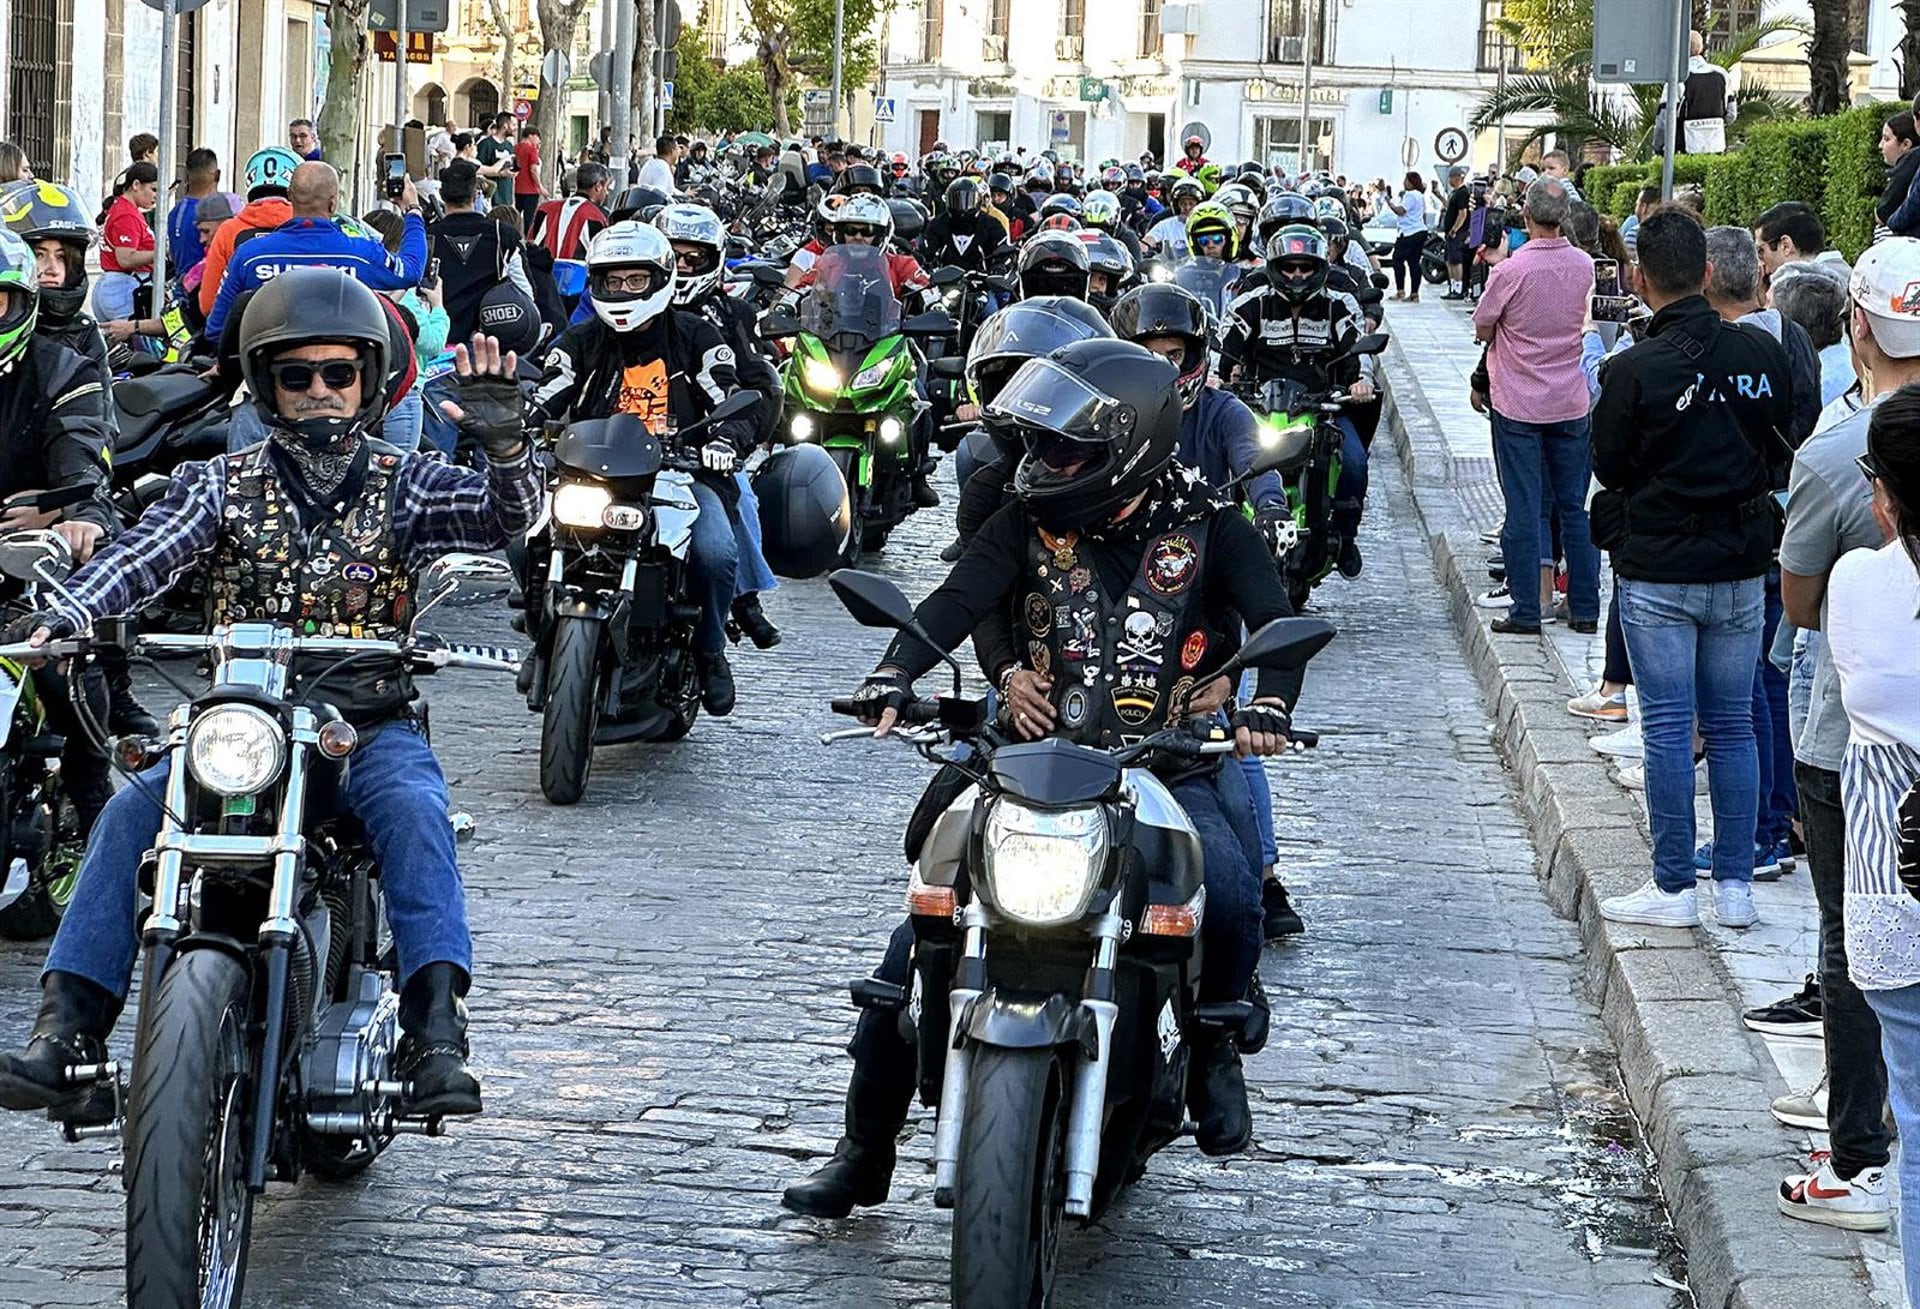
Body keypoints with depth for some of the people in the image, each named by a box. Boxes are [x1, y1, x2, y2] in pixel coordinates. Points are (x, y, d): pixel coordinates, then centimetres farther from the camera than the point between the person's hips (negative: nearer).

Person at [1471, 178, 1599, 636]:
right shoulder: (1584, 266, -2)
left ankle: (1527, 611, 3)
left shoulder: (1511, 270, -18)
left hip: (1518, 404, -4)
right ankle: (1584, 609, 14)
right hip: (1571, 403, 4)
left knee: (1525, 508, 1)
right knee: (1575, 508, 11)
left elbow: (1482, 329, -7)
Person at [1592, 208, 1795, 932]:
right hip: (1744, 570, 4)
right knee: (1732, 725, 11)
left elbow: (1609, 468, -4)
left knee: (1667, 728, 3)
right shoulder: (1763, 353, -5)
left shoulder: (1632, 370, -16)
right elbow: (1782, 455, 7)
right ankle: (1735, 885, 14)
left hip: (1658, 572, -4)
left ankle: (1673, 887, 7)